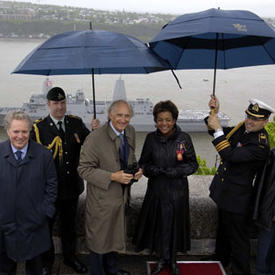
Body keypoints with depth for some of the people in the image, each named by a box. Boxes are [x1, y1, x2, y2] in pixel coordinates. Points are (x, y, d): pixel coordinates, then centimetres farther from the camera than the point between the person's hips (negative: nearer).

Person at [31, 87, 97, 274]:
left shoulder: (76, 123, 0)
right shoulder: (39, 128, -10)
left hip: (72, 185, 3)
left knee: (69, 224, 22)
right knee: (46, 225, 15)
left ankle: (70, 257, 43)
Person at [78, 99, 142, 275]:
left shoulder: (130, 131, -1)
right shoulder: (95, 138, -23)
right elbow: (84, 169, -20)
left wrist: (136, 171, -7)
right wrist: (112, 177, -27)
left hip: (121, 195, 7)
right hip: (102, 198, -7)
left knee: (115, 234, 25)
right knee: (99, 238, 12)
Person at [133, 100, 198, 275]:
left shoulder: (184, 138, -7)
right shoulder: (151, 138, -2)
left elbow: (193, 165, -3)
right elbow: (143, 163, 6)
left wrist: (176, 171, -18)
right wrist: (152, 169, -15)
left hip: (178, 190, -1)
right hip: (157, 190, 1)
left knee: (174, 224, 11)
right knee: (160, 224, 9)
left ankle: (172, 260, 34)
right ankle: (163, 259, 32)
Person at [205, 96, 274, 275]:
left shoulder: (260, 144, -27)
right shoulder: (242, 128, -1)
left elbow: (230, 156, -33)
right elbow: (215, 132, 8)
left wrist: (218, 130, -29)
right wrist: (214, 113, -8)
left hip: (238, 199, -9)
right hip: (225, 193, 9)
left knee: (238, 239, 8)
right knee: (223, 231, 28)